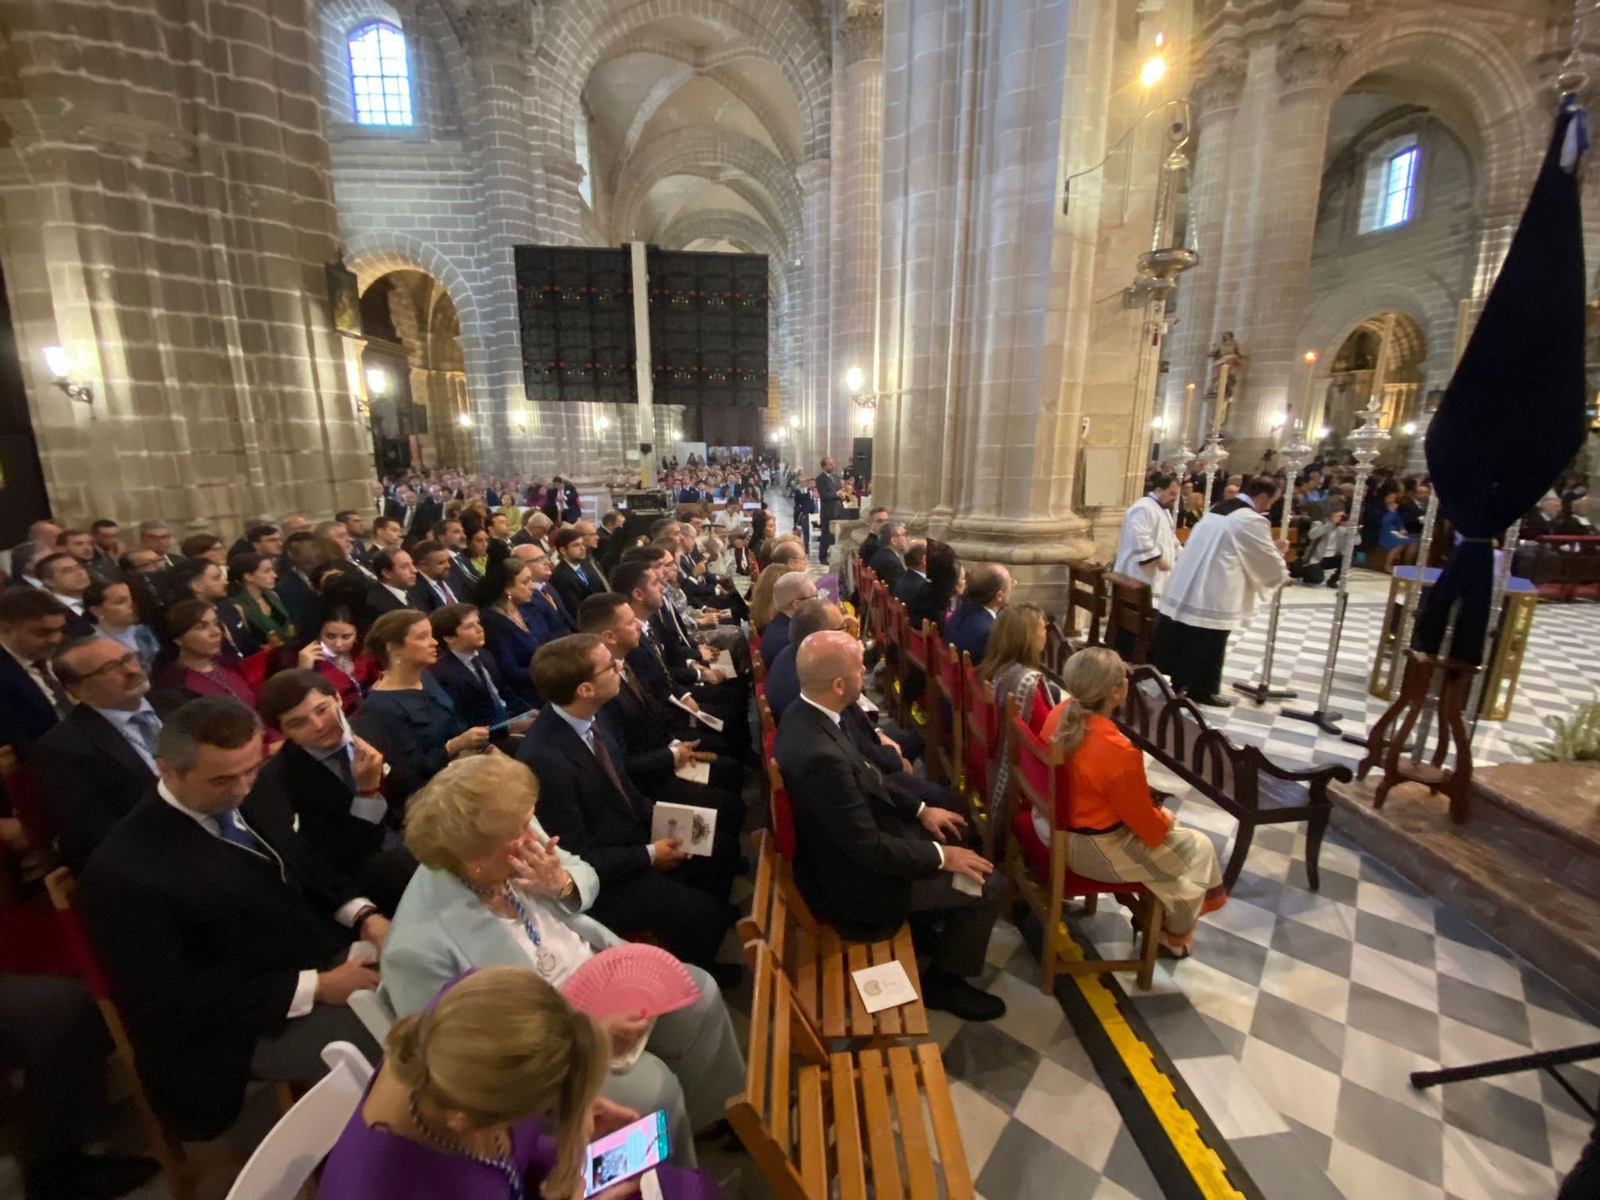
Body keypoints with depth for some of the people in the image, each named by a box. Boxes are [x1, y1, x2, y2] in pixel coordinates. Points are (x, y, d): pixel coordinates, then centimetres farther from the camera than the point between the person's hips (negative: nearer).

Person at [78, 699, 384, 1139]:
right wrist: (316, 988, -22)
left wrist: (365, 917, -8)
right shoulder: (124, 869, -19)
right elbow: (175, 1000, -17)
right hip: (264, 1021, -6)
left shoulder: (247, 804, 1)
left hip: (333, 955, 7)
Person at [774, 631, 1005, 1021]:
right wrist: (941, 856, -15)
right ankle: (943, 980, 21)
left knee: (959, 832, 21)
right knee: (988, 885, -1)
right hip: (854, 875, -9)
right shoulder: (820, 756, -38)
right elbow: (869, 849, -28)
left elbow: (864, 778, 7)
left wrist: (920, 809, 4)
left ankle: (928, 927, 38)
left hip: (856, 834, 9)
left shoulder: (805, 712, -8)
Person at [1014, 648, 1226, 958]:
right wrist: (1165, 820, 6)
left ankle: (1158, 908, 43)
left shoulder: (1061, 712, -12)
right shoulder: (1119, 753, -34)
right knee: (1197, 848, 15)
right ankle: (1176, 936, 38)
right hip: (1089, 850, -7)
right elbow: (1145, 825, -18)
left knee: (1160, 820, 27)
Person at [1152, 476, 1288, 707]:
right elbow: (1268, 560, -3)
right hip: (1214, 596, -8)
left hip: (1189, 588, 8)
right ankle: (1203, 690, 15)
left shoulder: (1218, 509, 14)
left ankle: (1179, 682, 25)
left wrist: (1272, 547, 28)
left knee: (1185, 638, 15)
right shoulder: (1252, 520, -12)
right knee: (1209, 645, 4)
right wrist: (1282, 574, 18)